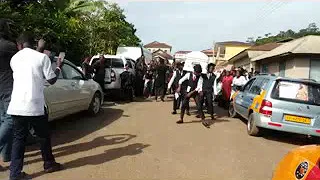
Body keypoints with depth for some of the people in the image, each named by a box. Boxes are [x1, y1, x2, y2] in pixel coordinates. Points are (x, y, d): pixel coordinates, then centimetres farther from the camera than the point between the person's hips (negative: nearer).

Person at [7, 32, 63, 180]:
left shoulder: (14, 58, 10)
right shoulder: (42, 57, -4)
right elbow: (51, 80, -1)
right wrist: (59, 67, 17)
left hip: (16, 106, 4)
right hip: (34, 106, -4)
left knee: (18, 138, 11)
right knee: (43, 136, 13)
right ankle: (49, 164, 28)